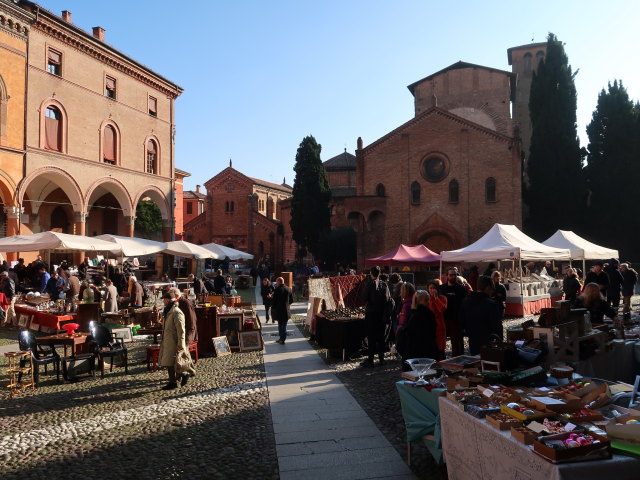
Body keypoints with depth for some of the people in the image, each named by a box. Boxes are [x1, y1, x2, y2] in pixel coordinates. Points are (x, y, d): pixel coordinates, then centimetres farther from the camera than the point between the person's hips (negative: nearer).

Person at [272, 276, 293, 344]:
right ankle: (282, 339, 18)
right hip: (286, 311, 4)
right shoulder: (289, 289, 1)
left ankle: (282, 339, 12)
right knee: (284, 325, 13)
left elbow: (274, 301, -13)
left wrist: (273, 310, -2)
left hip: (279, 311, -4)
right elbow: (291, 300, 6)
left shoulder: (277, 290, -15)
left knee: (280, 325, 7)